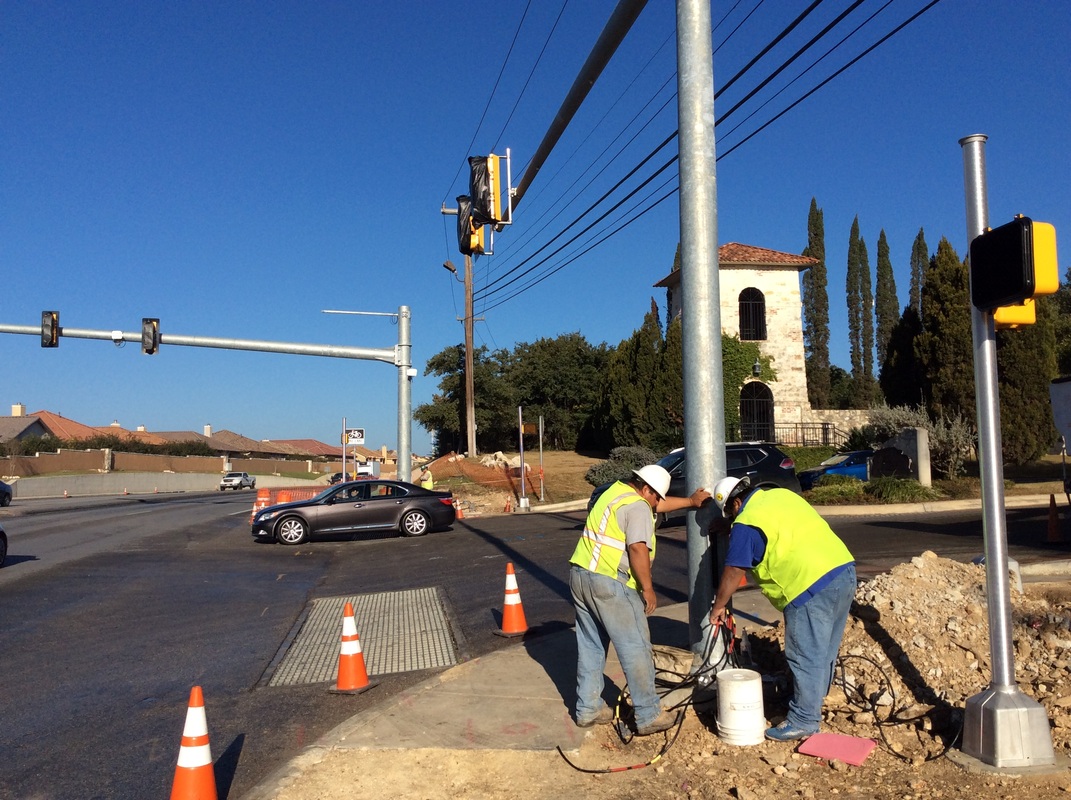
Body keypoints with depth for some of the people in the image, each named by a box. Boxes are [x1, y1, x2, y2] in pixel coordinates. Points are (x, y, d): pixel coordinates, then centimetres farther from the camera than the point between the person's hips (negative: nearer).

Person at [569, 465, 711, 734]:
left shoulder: (616, 491, 18)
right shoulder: (637, 507, -9)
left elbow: (657, 504, 31)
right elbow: (638, 549, -19)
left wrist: (690, 501, 36)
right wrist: (647, 588, -11)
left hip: (580, 574, 9)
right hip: (609, 583, -9)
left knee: (590, 646, 17)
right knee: (636, 649, 1)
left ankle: (588, 709, 24)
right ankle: (649, 716, 7)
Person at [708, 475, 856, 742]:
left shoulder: (746, 523, -6)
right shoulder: (782, 494, 16)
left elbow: (733, 572, -3)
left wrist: (718, 607, 8)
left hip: (812, 587, -9)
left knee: (805, 658, 1)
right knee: (824, 653, 19)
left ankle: (803, 722, 10)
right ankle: (812, 707, 32)